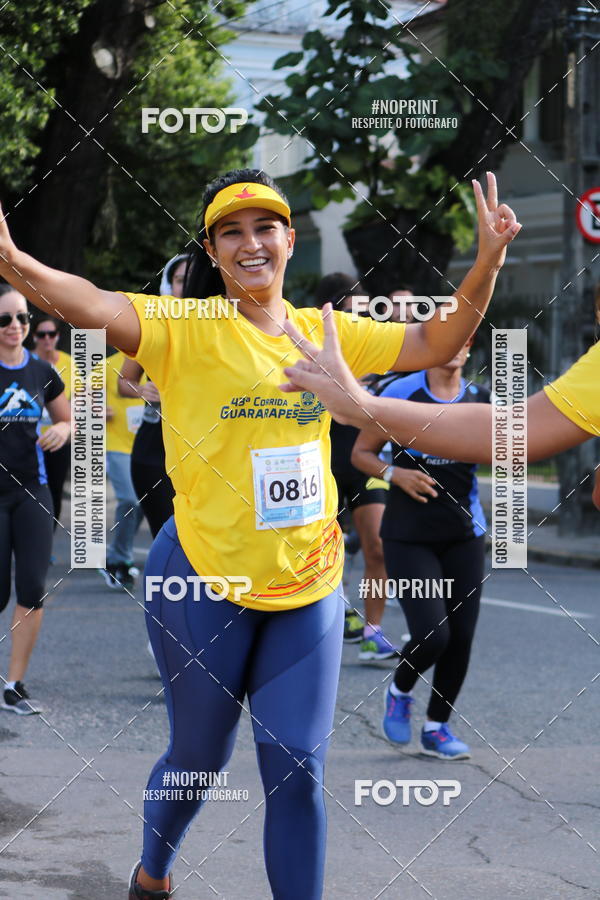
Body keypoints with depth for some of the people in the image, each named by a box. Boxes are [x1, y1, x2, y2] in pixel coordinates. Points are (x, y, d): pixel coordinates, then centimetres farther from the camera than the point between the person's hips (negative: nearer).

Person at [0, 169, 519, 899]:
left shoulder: (322, 333, 4)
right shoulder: (188, 330, -11)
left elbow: (435, 344, 10)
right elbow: (95, 307, -29)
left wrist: (488, 262, -6)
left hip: (309, 586, 3)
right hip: (203, 581, -3)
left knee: (298, 772, 3)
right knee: (198, 759, 14)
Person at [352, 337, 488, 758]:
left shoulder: (481, 398, 6)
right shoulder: (402, 393, -5)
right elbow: (362, 452, 1)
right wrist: (394, 472, -17)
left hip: (465, 534, 4)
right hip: (409, 535, -4)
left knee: (461, 636, 2)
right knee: (432, 635, -13)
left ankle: (437, 727, 21)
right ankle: (400, 692, 20)